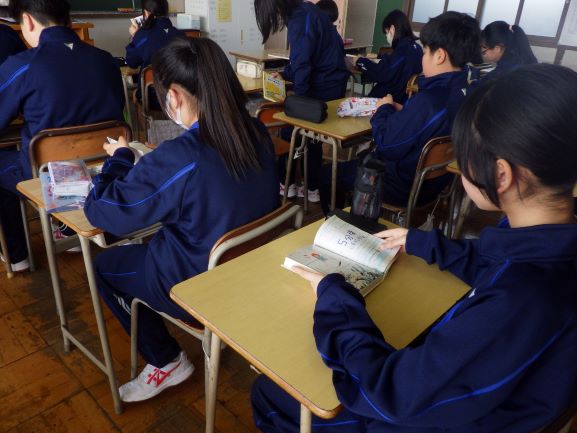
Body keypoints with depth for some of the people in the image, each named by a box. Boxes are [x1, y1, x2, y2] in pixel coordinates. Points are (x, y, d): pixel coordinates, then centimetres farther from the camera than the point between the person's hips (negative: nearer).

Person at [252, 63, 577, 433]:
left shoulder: (518, 300, -41)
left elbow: (392, 392, -31)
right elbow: (490, 266, 11)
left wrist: (334, 295, -19)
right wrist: (422, 243, 15)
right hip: (448, 379, 7)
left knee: (269, 394, 10)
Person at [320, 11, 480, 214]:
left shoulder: (429, 99, -32)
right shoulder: (464, 93, -4)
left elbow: (386, 145, -24)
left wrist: (384, 110, -8)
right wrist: (403, 112, 1)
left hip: (405, 186, -9)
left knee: (328, 175, 7)